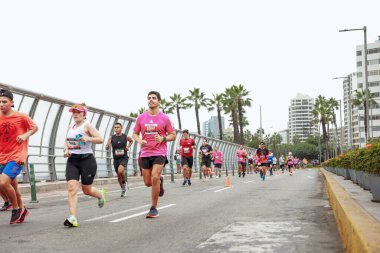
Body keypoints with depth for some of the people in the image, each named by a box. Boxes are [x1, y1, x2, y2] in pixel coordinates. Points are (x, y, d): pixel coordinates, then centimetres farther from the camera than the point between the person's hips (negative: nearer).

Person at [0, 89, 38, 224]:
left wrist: (25, 135, -11)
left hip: (17, 157, -4)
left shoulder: (21, 116, -6)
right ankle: (22, 210, 35)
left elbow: (35, 127, 6)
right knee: (13, 188, 12)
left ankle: (16, 208, 2)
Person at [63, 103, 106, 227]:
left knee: (87, 190, 6)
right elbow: (66, 141, 27)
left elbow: (100, 139, -12)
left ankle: (101, 194, 41)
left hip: (87, 159, -5)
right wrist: (66, 150, 6)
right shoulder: (70, 127, 14)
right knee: (71, 187, -13)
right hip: (72, 160, 5)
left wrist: (87, 139, -28)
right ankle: (73, 218, -16)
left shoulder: (87, 125, -5)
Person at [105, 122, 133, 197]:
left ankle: (124, 182, 0)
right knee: (119, 176, 11)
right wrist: (108, 146, -28)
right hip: (116, 159, 2)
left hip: (124, 158, -2)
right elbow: (106, 148, -5)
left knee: (120, 171, -28)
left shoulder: (125, 137, -3)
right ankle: (123, 189, 33)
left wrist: (128, 147, 2)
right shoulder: (112, 137, -3)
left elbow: (131, 141, 20)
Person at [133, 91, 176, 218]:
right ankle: (160, 181, 44)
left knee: (154, 178, -17)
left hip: (160, 153, -3)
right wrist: (139, 141, -9)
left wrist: (163, 138, -16)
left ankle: (153, 208, -3)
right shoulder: (141, 117, 5)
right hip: (145, 153, 3)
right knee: (148, 182, 7)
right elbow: (135, 134, 13)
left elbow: (173, 135, 4)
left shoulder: (165, 118, -1)